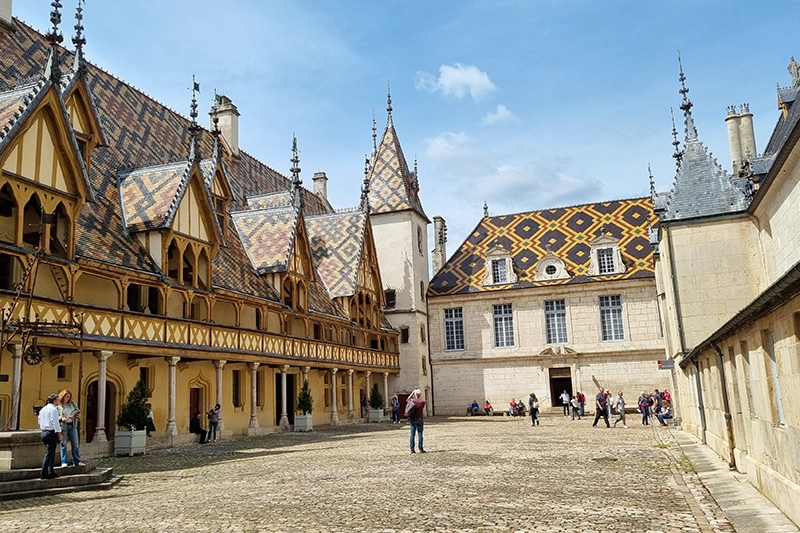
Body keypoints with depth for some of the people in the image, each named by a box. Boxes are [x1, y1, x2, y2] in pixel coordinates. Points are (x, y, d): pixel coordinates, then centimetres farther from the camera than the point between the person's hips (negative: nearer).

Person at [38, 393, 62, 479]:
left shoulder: (42, 409, 16)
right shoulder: (53, 409, -12)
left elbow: (39, 421, 21)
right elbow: (55, 422, -17)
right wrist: (59, 434, -14)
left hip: (43, 432, 9)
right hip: (51, 432, -9)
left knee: (51, 453, 16)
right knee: (49, 453, -6)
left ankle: (51, 472, 19)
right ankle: (44, 473, -8)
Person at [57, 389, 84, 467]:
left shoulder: (73, 404, 12)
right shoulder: (58, 405, -2)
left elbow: (78, 412, 19)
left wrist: (78, 415, -3)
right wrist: (61, 418, -21)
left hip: (72, 425, 4)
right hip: (63, 426, -4)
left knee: (75, 444, 5)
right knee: (63, 445, 2)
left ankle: (77, 461, 11)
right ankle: (64, 462, 10)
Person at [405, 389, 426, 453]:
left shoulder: (412, 401, -1)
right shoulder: (422, 402, -9)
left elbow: (408, 399, 21)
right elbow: (423, 411, -2)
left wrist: (412, 393, 21)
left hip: (412, 419, 3)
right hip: (419, 419, -3)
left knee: (412, 434, 7)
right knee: (420, 434, 1)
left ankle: (412, 449, 8)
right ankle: (421, 449, 0)